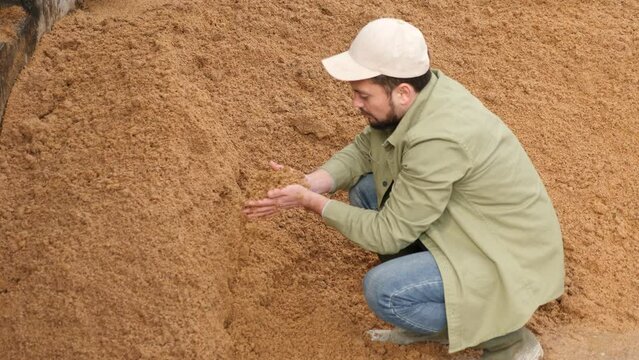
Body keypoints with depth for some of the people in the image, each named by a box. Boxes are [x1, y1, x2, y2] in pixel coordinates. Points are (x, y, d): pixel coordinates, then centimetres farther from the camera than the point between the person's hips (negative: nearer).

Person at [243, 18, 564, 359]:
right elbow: (362, 149, 4)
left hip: (508, 258, -9)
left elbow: (389, 234, -24)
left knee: (382, 290, -23)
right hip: (473, 227, 9)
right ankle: (430, 313, 16)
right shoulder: (421, 92, -8)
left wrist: (312, 202, -18)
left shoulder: (438, 140, -33)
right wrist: (308, 184, -13)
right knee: (365, 190, 4)